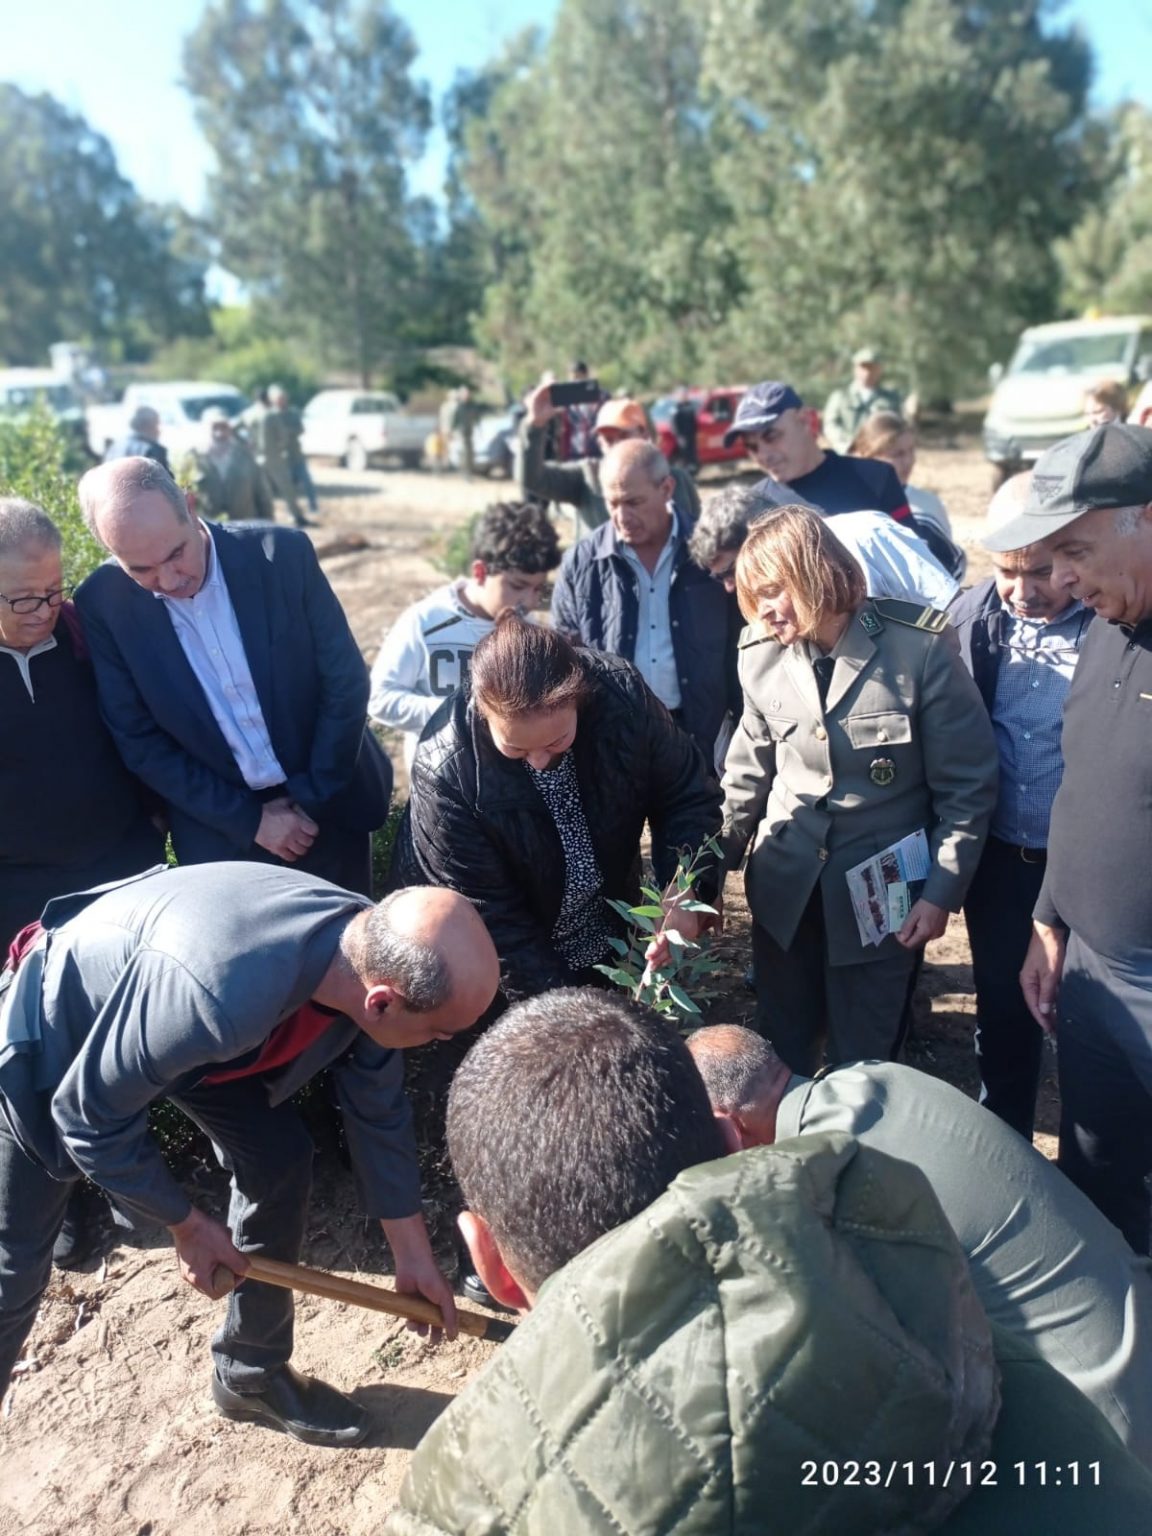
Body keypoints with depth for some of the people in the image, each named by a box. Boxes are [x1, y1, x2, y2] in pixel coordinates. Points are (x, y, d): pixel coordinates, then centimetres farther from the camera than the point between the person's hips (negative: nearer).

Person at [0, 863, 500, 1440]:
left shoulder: (376, 954, -23)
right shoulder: (221, 993, -45)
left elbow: (379, 1113, -5)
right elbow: (89, 1117, -26)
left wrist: (412, 1254, 3)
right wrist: (188, 1224, -12)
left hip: (184, 1022, 6)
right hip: (52, 1028, -5)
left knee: (279, 1159, 3)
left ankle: (251, 1373, 24)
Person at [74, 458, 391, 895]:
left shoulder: (282, 553, -16)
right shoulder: (103, 604, -12)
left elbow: (345, 680, -10)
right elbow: (139, 741, -7)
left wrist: (313, 798, -10)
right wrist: (247, 820, -11)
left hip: (330, 804, 0)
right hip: (220, 829, 0)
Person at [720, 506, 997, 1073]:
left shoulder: (921, 646, -15)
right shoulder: (760, 655, -3)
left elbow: (967, 784, -9)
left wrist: (942, 892, -10)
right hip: (784, 887, 3)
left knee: (862, 1062, 13)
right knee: (778, 1055, 17)